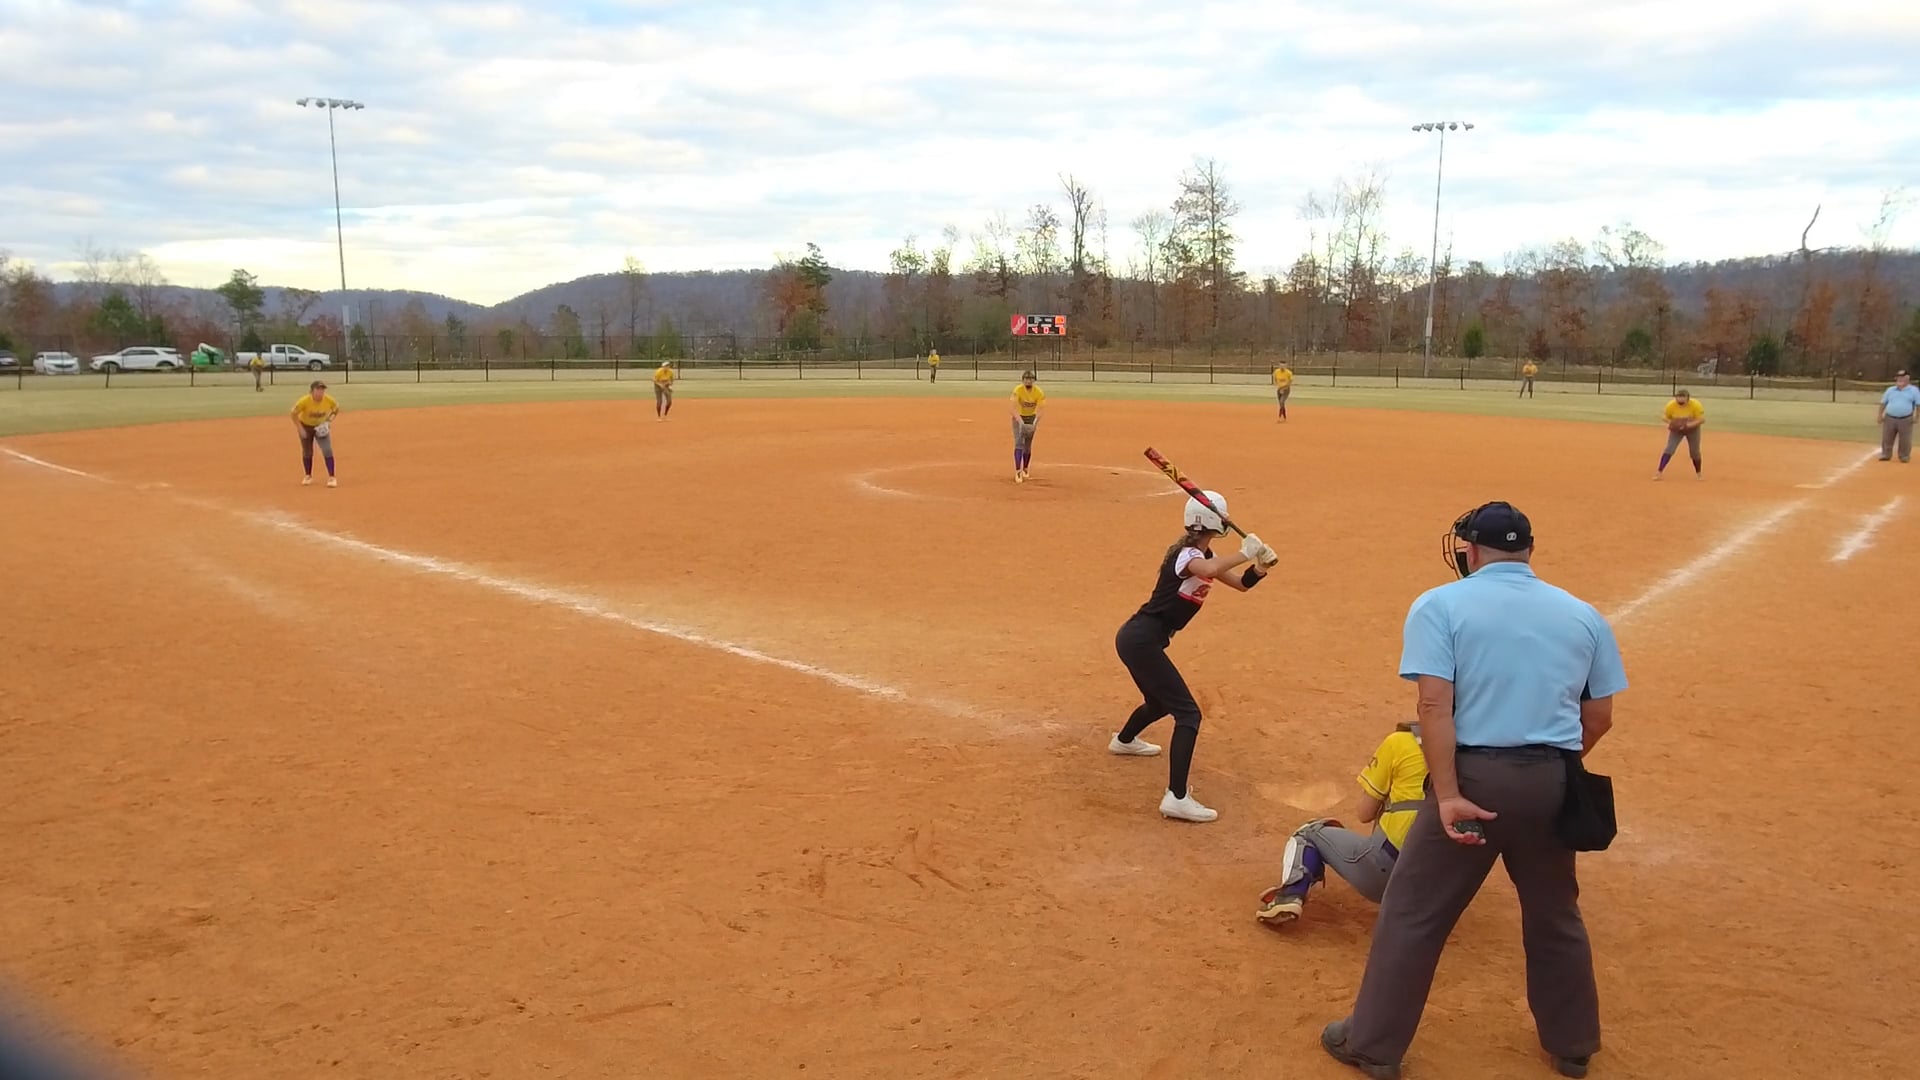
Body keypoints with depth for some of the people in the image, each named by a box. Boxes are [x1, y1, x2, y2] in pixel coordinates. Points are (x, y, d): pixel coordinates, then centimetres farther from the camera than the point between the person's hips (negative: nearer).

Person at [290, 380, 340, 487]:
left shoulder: (329, 400, -24)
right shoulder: (305, 401, -30)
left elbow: (337, 408, -2)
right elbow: (294, 414, -17)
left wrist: (329, 421, -13)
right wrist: (300, 429, -19)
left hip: (322, 427, 0)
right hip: (306, 426, 0)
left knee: (327, 451, -14)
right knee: (307, 452, 10)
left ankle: (332, 477, -9)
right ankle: (308, 476, 29)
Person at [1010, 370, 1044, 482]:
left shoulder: (1038, 392, -18)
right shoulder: (1018, 390, -24)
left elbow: (1039, 410, -23)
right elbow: (1014, 409, -31)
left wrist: (1035, 421, -40)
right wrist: (1020, 421, -44)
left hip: (1031, 418, 2)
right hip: (1019, 418, -2)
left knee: (1028, 446, 10)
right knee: (1019, 443, -17)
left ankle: (1025, 469, 32)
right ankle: (1018, 472, -22)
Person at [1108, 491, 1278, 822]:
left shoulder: (1200, 555, 13)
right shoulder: (1187, 554, -17)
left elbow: (1240, 583, 12)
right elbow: (1210, 570, -42)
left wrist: (1259, 568, -8)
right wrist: (1245, 552, -29)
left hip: (1136, 638, 11)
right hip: (1142, 641, -11)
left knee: (1160, 702, 33)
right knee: (1187, 713, -13)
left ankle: (1123, 741, 62)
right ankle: (1177, 798, -19)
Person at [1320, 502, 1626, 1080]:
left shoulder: (1441, 605, -4)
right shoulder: (1583, 615, 8)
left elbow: (1436, 704, -15)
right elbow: (1598, 718, 10)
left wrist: (1447, 793, -17)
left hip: (1475, 775, -4)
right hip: (1553, 783, 4)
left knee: (1413, 913, 7)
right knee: (1555, 914, 23)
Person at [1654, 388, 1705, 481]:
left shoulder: (1696, 405, -28)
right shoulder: (1671, 405, -24)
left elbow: (1702, 419, -24)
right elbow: (1664, 416, -9)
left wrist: (1688, 425, -36)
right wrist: (1670, 422, -30)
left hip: (1693, 429, 0)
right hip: (1676, 429, 0)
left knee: (1695, 452, 6)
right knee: (1669, 449, -15)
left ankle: (1698, 474, 28)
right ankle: (1659, 472, -15)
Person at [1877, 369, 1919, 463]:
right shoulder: (1890, 390, 11)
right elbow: (1883, 403, 14)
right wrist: (1880, 415, 5)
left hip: (1906, 420, -3)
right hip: (1889, 419, 3)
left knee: (1905, 440, 0)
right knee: (1886, 438, 6)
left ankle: (1904, 456, 11)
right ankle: (1886, 454, 17)